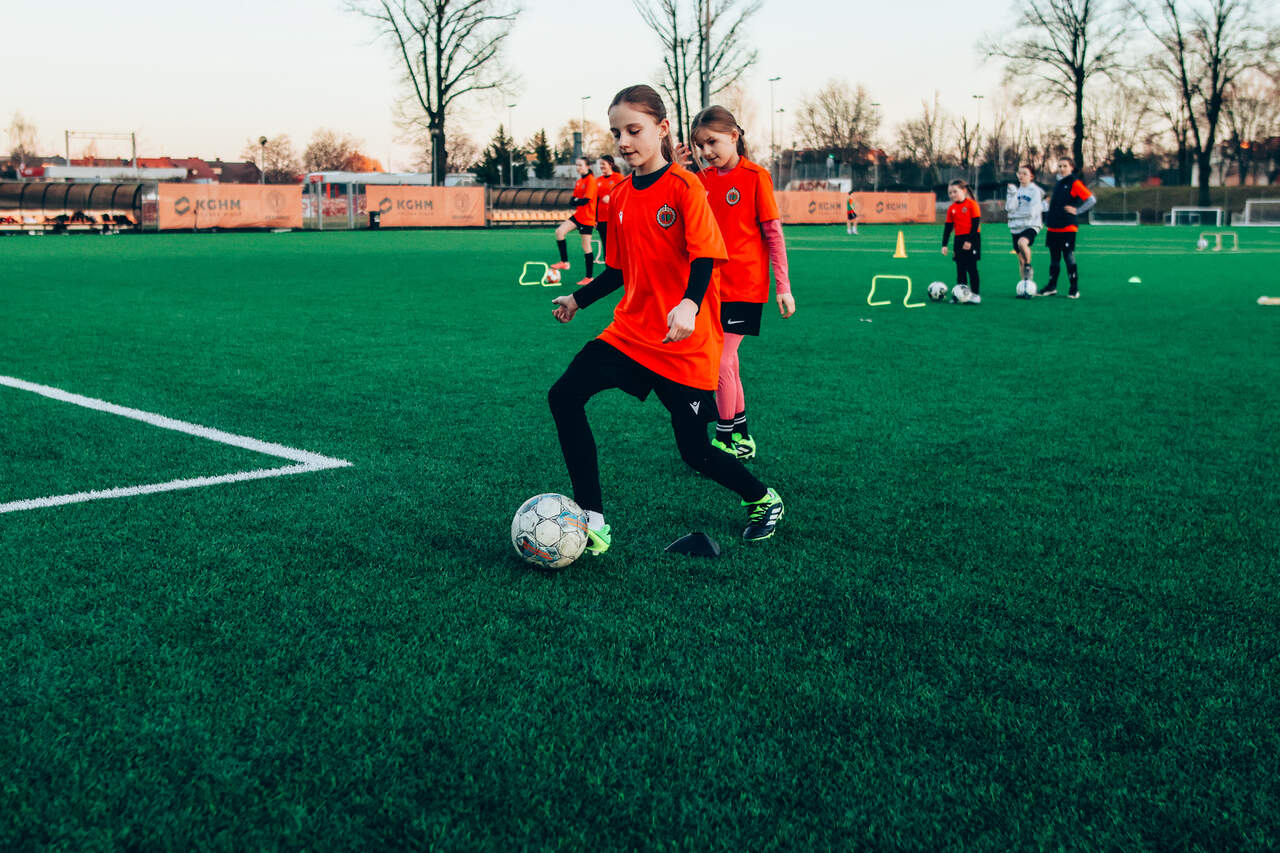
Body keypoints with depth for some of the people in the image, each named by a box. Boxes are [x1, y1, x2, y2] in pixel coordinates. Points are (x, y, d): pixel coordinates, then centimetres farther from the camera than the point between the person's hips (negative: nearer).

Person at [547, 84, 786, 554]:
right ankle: (593, 523, -6)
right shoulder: (620, 196, 9)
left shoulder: (684, 186, -10)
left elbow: (705, 255, -20)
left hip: (687, 343, -6)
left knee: (695, 451, -1)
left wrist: (689, 304, -37)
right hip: (630, 331, 6)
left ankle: (764, 501, 30)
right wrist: (579, 299, 19)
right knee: (564, 397, -13)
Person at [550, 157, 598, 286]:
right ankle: (564, 262, -1)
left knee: (586, 247, -2)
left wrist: (576, 202, -5)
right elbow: (573, 200, 13)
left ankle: (589, 277, 8)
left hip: (587, 218, -8)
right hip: (578, 215, 8)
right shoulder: (579, 181, 12)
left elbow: (586, 200, -21)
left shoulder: (591, 180, -13)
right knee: (559, 231, -9)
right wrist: (575, 202, -9)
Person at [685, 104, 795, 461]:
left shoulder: (755, 177, -9)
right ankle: (741, 437, 24)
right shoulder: (702, 180, 8)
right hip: (712, 286, 6)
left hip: (744, 287, -6)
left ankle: (724, 441, 3)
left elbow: (774, 234, -7)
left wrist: (783, 287, -7)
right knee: (727, 364, 11)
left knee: (722, 362, -9)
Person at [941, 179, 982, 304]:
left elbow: (976, 223, -12)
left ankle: (975, 294, -1)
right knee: (960, 268, 5)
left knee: (971, 267, -6)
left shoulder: (972, 204, -8)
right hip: (959, 239, 6)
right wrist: (944, 245, 5)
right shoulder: (951, 209, 8)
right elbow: (948, 227, 11)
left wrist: (969, 241, -17)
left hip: (972, 238, -6)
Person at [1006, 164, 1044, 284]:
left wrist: (1015, 214, -3)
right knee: (1021, 260, 6)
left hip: (1030, 226, -6)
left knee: (1022, 242, -37)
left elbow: (1032, 212, -13)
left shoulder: (1035, 191, -3)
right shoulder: (1016, 190, 12)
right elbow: (1009, 208, -2)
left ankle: (1029, 266, -16)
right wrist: (1012, 193, -13)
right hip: (1016, 227, 6)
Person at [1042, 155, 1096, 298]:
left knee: (1069, 257, -6)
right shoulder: (1058, 183, 16)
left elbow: (1092, 199, -12)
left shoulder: (1075, 183, -7)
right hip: (1053, 227, 7)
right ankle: (1052, 287, 18)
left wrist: (1077, 211, -13)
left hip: (1067, 228, -7)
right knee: (1054, 258, 11)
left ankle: (1074, 289, 0)